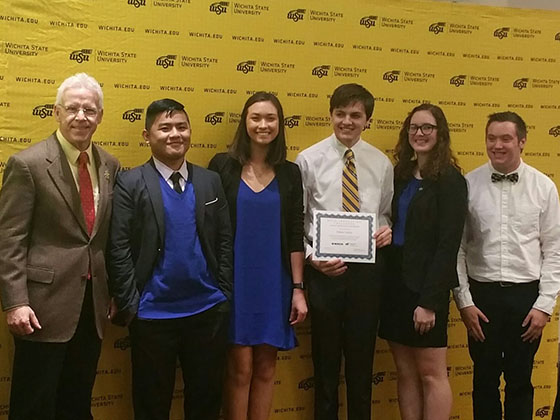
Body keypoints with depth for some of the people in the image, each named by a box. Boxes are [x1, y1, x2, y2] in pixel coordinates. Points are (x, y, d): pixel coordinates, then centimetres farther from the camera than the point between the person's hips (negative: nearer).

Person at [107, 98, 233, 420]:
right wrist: (130, 305, -10)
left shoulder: (211, 181, 6)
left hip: (209, 310, 3)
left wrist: (224, 293, 3)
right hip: (153, 314, -3)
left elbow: (225, 240, 8)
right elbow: (119, 249, -8)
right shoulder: (130, 184, -6)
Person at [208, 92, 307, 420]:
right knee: (240, 366, 1)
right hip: (234, 280, -2)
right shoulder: (223, 166, -2)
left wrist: (298, 288, 2)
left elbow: (296, 235, 5)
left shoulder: (290, 173, 5)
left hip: (274, 282, 3)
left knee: (266, 368, 10)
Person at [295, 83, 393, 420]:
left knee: (363, 355, 14)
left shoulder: (382, 163, 4)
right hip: (324, 267, -2)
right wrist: (311, 257, -13)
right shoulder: (309, 159, -2)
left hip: (368, 265, 2)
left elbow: (386, 214, 11)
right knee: (326, 357, 11)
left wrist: (388, 230, -10)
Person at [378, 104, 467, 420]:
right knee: (406, 373, 11)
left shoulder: (449, 179, -8)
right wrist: (385, 281, 2)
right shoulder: (401, 175, 12)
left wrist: (430, 300, -17)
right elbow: (393, 228, 12)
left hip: (426, 286, -6)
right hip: (395, 282, 6)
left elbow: (449, 243, -13)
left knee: (432, 374, 4)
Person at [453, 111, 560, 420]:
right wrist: (464, 300, -3)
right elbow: (457, 247, -1)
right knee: (484, 379, 12)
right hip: (482, 293, 0)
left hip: (526, 294, 0)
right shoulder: (469, 184, -4)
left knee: (520, 381, 12)